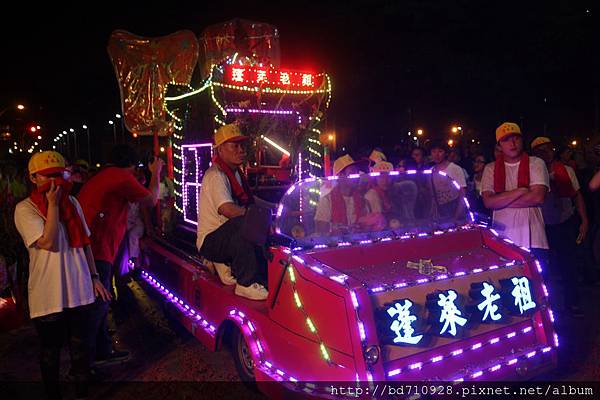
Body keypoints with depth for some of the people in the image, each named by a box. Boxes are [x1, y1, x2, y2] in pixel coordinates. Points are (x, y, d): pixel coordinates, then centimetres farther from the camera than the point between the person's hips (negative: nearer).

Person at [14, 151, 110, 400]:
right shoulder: (25, 209, -9)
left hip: (79, 290, 4)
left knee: (80, 347, 15)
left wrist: (94, 276, 9)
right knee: (51, 351, 14)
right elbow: (49, 243, -22)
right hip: (48, 295, -4)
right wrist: (53, 204, -19)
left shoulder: (72, 202, 5)